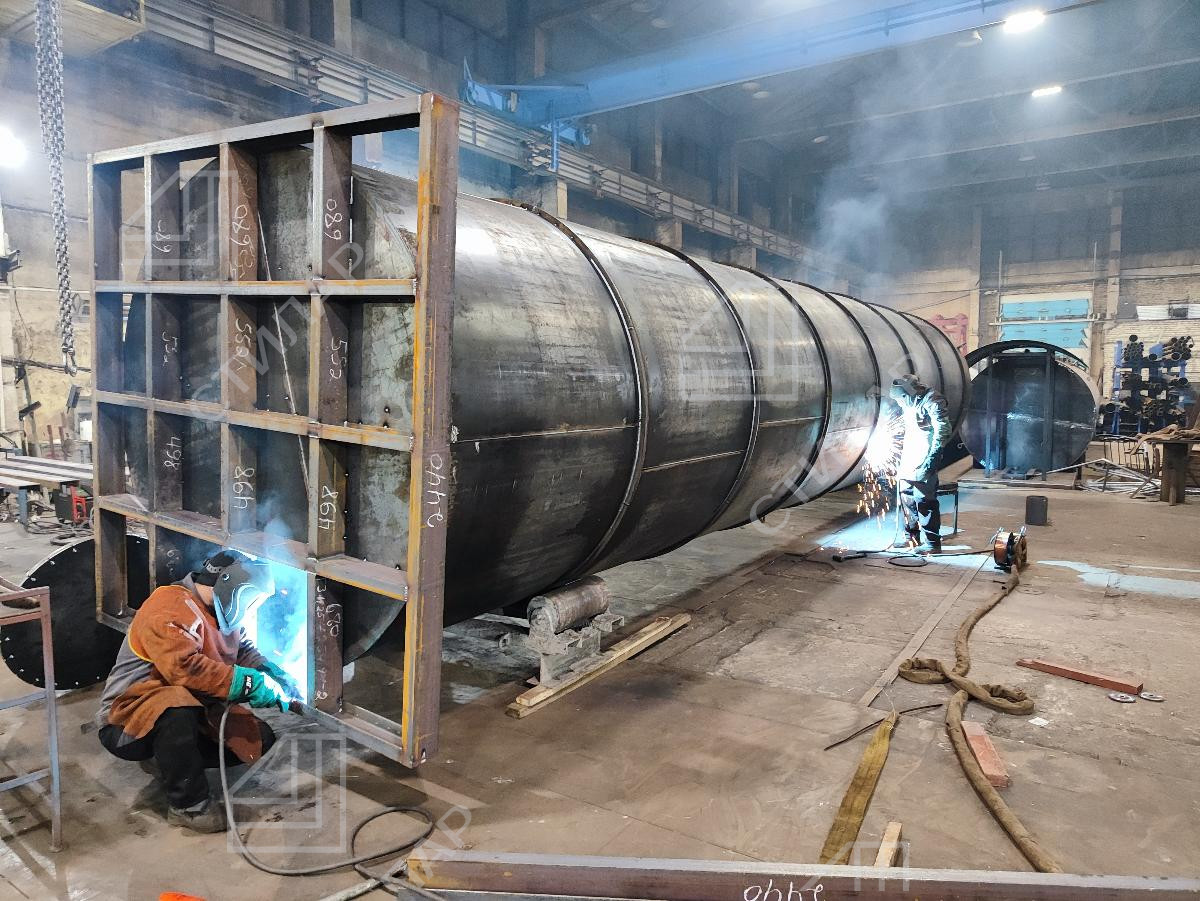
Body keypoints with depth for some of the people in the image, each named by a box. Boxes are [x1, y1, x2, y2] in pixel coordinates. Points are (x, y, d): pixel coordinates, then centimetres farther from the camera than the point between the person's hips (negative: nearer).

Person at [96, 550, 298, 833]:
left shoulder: (220, 613, 7)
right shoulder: (169, 610, -23)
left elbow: (243, 651, 16)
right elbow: (184, 667, -36)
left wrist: (270, 672, -5)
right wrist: (250, 683, -33)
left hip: (190, 714, 9)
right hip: (126, 724, -8)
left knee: (260, 739, -3)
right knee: (179, 709, -40)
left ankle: (166, 760, 9)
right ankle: (187, 804, -21)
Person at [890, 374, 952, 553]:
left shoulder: (932, 401, -11)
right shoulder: (910, 404, 16)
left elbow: (943, 431, -16)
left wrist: (932, 457, -20)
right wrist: (902, 450, 21)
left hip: (923, 464, -9)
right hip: (908, 461, 9)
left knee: (924, 501, -8)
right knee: (906, 497, 14)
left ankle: (932, 543, -2)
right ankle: (912, 536, 27)